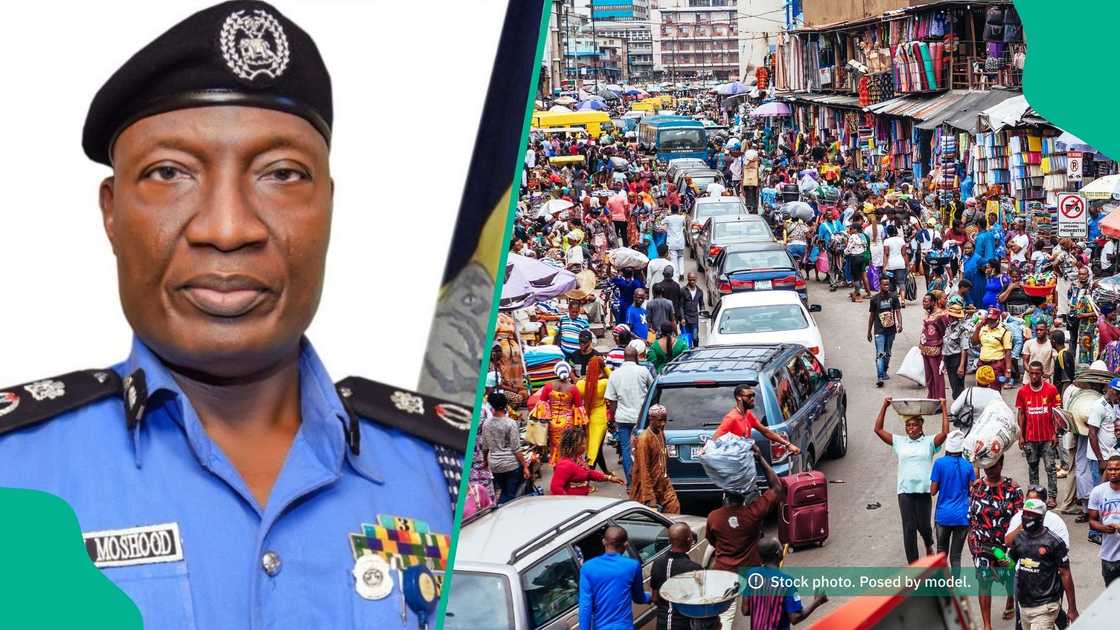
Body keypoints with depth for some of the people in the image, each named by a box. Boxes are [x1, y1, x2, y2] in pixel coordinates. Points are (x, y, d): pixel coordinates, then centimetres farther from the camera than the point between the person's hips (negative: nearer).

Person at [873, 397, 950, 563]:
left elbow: (945, 432, -11)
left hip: (923, 489, -1)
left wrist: (944, 409, -10)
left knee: (923, 525, 4)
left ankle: (929, 546, 40)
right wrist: (884, 406, -1)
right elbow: (878, 429, 4)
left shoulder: (929, 442, 5)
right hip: (905, 490, 1)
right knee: (909, 528, 0)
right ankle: (913, 564, 6)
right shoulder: (899, 442, 9)